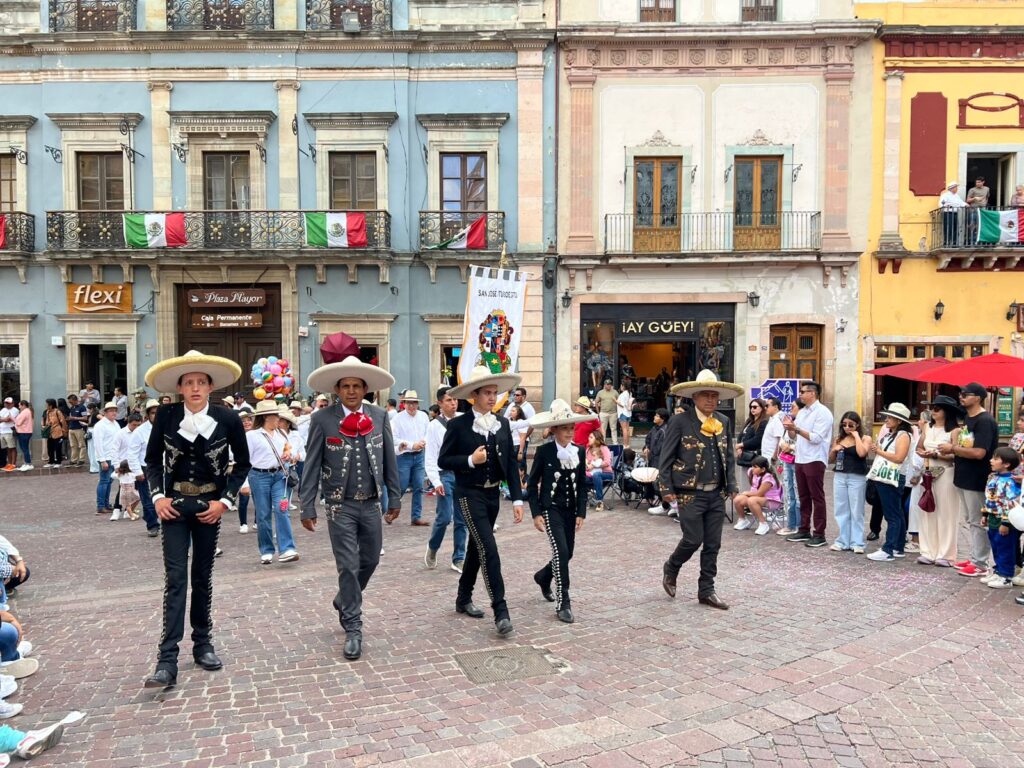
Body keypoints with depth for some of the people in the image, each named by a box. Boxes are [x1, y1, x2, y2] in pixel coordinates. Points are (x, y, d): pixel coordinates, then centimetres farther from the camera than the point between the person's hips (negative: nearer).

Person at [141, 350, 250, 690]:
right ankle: (167, 661, -5)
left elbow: (242, 463, 3)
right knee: (175, 579, -6)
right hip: (174, 504, 0)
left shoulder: (228, 418, -9)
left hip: (209, 505, 1)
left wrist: (225, 500, -6)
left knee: (203, 577, 11)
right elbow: (152, 460, 7)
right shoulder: (165, 415, -7)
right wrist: (157, 496, -5)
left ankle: (203, 643, 27)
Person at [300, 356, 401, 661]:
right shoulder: (322, 419, -8)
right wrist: (307, 508, -7)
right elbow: (311, 466, -6)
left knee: (370, 560, 15)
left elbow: (389, 461, 6)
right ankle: (353, 628, 15)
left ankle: (345, 602, 42)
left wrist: (394, 498, 7)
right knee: (348, 566, 0)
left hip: (371, 504, 4)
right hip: (340, 505, -3)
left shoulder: (380, 416, -1)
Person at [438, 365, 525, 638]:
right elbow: (443, 461, -6)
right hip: (470, 494, -6)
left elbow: (511, 463, 4)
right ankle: (500, 611, -9)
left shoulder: (502, 424, 4)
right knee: (489, 549, -13)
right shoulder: (458, 425, -9)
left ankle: (463, 599, 33)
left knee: (477, 547, 17)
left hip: (493, 494, 6)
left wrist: (517, 499, -1)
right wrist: (470, 460, -21)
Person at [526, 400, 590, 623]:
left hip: (570, 510, 5)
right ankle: (563, 604, -6)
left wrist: (581, 513, 0)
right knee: (561, 552, -15)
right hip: (550, 508, -5)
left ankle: (543, 577, 43)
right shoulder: (544, 452, -10)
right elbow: (532, 485, -5)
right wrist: (536, 514, -10)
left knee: (567, 553, 12)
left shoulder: (579, 452, 2)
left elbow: (582, 485, 7)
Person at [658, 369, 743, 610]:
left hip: (716, 494, 5)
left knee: (713, 545, 8)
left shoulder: (723, 422, 9)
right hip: (690, 494, -5)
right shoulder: (680, 421, -7)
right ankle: (670, 568, 25)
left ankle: (706, 591, 20)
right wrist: (666, 489, -10)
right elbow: (666, 458, -6)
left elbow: (729, 456, 14)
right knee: (693, 540, -4)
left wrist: (731, 486, 6)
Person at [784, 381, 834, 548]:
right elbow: (794, 435, 17)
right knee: (804, 497, 13)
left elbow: (816, 438, -19)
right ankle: (804, 530, 20)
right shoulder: (802, 412, 14)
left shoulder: (822, 412, -10)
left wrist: (796, 428, -22)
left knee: (817, 498, -2)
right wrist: (789, 428, -3)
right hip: (800, 459, 8)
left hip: (815, 460, -8)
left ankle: (819, 534, 3)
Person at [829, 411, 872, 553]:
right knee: (841, 510, 6)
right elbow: (830, 460, 15)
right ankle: (842, 541, 12)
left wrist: (856, 436, -11)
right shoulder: (839, 439, 11)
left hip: (857, 478, -4)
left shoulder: (865, 438, 0)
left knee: (856, 512, 0)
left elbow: (862, 453, -21)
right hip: (839, 476, 4)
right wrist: (834, 450, -4)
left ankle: (857, 543, 4)